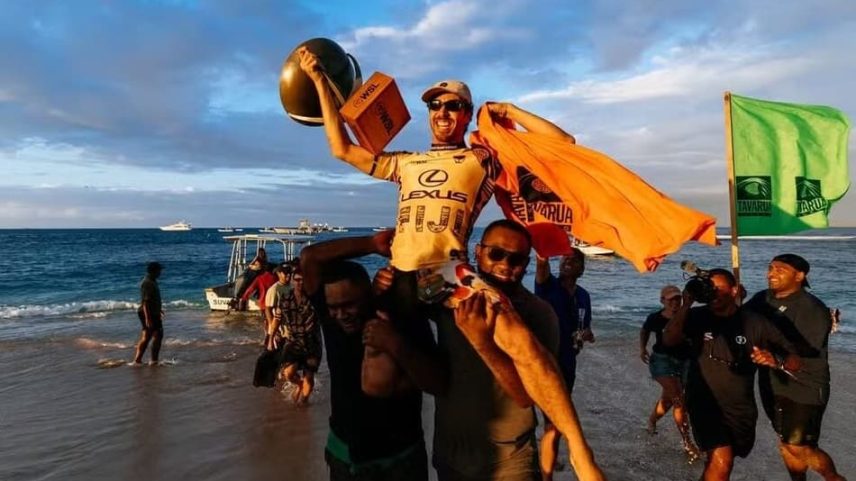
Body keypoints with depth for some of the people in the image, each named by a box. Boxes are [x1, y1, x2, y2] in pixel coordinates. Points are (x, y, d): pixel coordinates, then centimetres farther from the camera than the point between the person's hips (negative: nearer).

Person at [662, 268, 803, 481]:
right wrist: (686, 304, -32)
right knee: (721, 461, -20)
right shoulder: (697, 317, -10)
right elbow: (669, 340, -25)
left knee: (716, 462, 18)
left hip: (740, 409, 2)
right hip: (704, 403, -2)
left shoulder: (755, 323, -9)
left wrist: (776, 361, -31)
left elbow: (795, 361, -9)